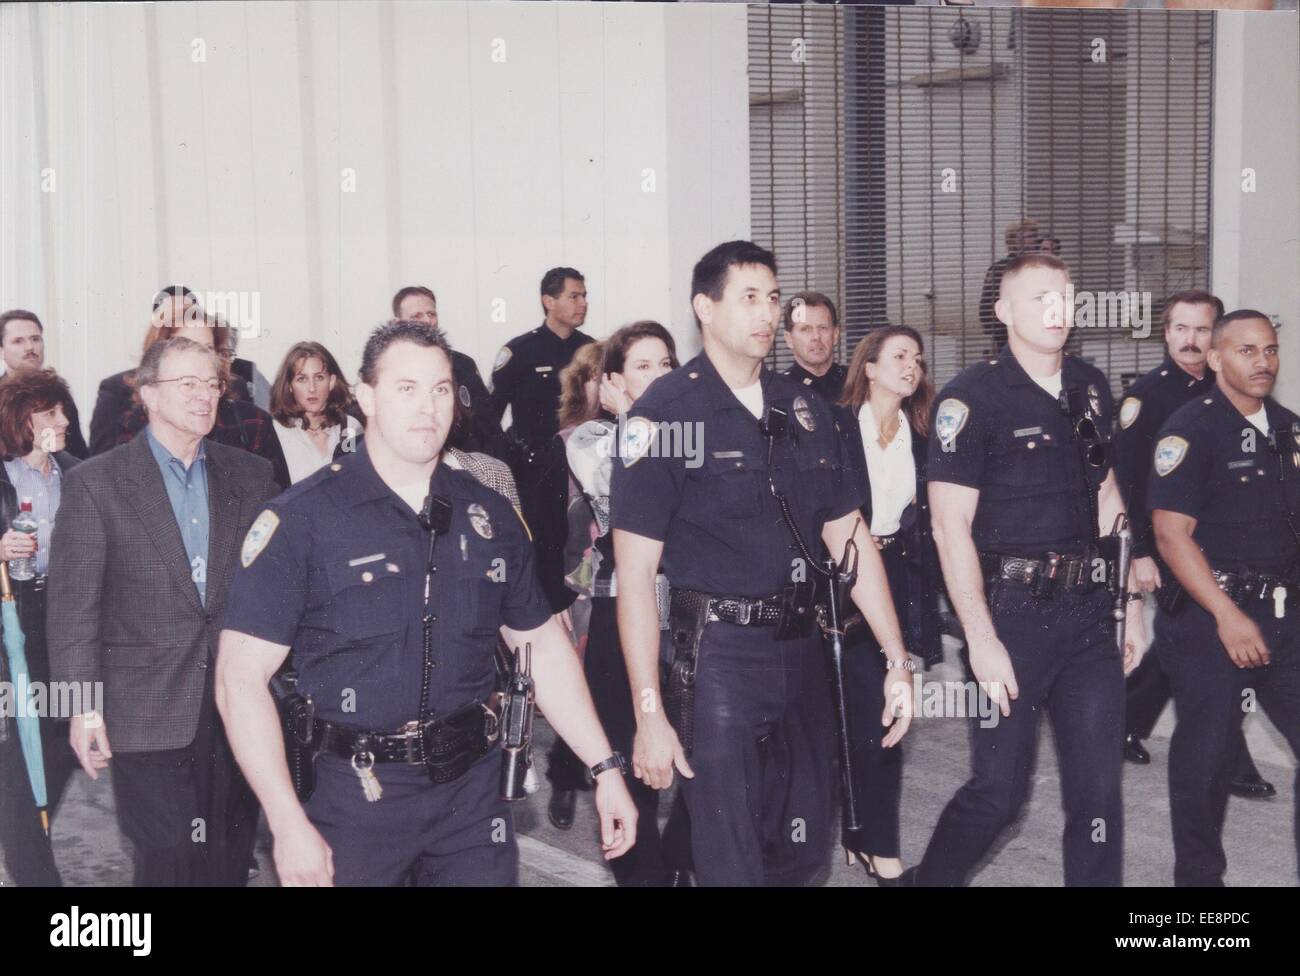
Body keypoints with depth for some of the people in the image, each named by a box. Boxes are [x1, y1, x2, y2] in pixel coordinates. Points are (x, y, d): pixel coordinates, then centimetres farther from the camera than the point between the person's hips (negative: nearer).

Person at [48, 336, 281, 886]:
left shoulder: (250, 476, 7)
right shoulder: (94, 483, -2)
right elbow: (74, 604, -4)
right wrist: (83, 707, -9)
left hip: (238, 709, 3)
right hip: (149, 713, -3)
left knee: (230, 860, 10)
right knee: (170, 860, 2)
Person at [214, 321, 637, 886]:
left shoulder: (488, 515, 5)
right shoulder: (302, 519, -9)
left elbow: (541, 643, 14)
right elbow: (241, 677, -12)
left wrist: (605, 769, 9)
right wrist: (289, 826, -18)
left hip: (473, 791, 4)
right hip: (354, 795, -3)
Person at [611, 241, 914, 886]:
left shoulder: (805, 410, 9)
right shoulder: (665, 414, -9)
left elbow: (850, 539, 13)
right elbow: (634, 574, -12)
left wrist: (898, 662, 9)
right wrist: (649, 715, -16)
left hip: (800, 650, 6)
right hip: (716, 656, -6)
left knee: (802, 853, 15)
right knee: (732, 863, 1)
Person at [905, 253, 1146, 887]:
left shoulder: (1091, 388, 10)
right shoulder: (973, 397, -9)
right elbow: (951, 527, -12)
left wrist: (1130, 604, 14)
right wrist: (981, 639, -17)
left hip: (1088, 613, 6)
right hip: (1011, 613, -5)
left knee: (1098, 785, 7)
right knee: (999, 788, 1)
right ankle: (929, 879, 25)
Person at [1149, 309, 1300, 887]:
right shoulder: (1190, 430, -10)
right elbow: (1172, 534, -16)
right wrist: (1227, 615, -20)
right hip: (1210, 616, -6)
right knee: (1206, 755, 4)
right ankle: (1198, 874, 20)